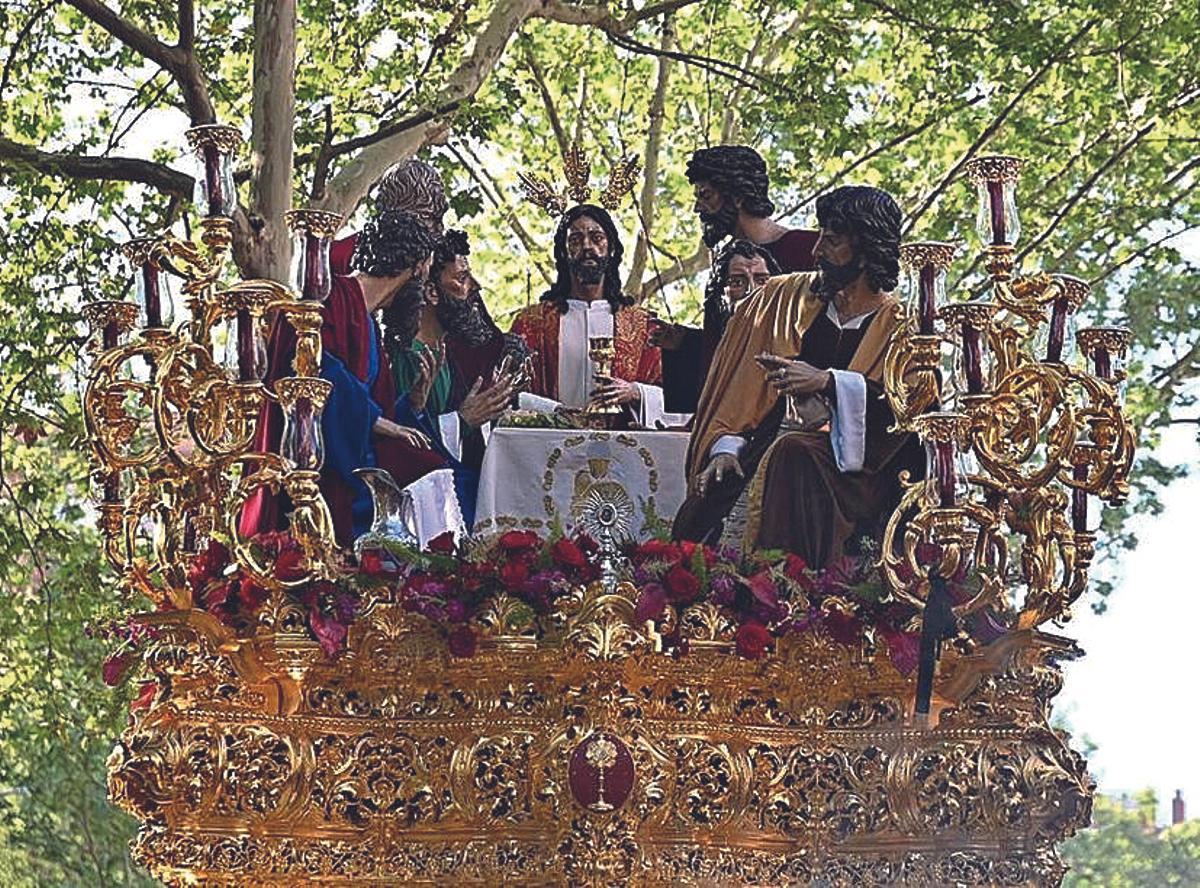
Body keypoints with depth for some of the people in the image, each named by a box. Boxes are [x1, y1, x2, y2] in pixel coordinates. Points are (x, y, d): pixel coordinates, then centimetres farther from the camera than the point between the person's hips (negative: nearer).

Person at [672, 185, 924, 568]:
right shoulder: (786, 296, 17)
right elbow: (743, 384, 13)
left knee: (792, 456, -37)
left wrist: (828, 382, -23)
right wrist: (726, 447, -2)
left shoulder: (897, 324, 6)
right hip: (771, 442, 3)